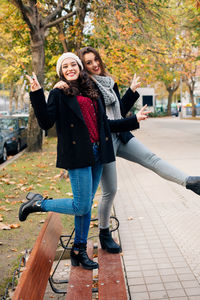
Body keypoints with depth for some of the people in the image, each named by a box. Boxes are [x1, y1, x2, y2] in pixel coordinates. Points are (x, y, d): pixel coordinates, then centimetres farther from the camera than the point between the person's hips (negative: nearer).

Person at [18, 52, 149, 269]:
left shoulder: (91, 94, 18)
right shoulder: (58, 94, 0)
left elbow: (104, 124, 21)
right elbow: (46, 123, -11)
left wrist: (134, 120, 24)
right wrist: (36, 94, -19)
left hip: (97, 154, 6)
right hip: (77, 156, -6)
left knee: (87, 205, 11)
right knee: (81, 207, -6)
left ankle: (79, 251, 24)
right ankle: (37, 203, 14)